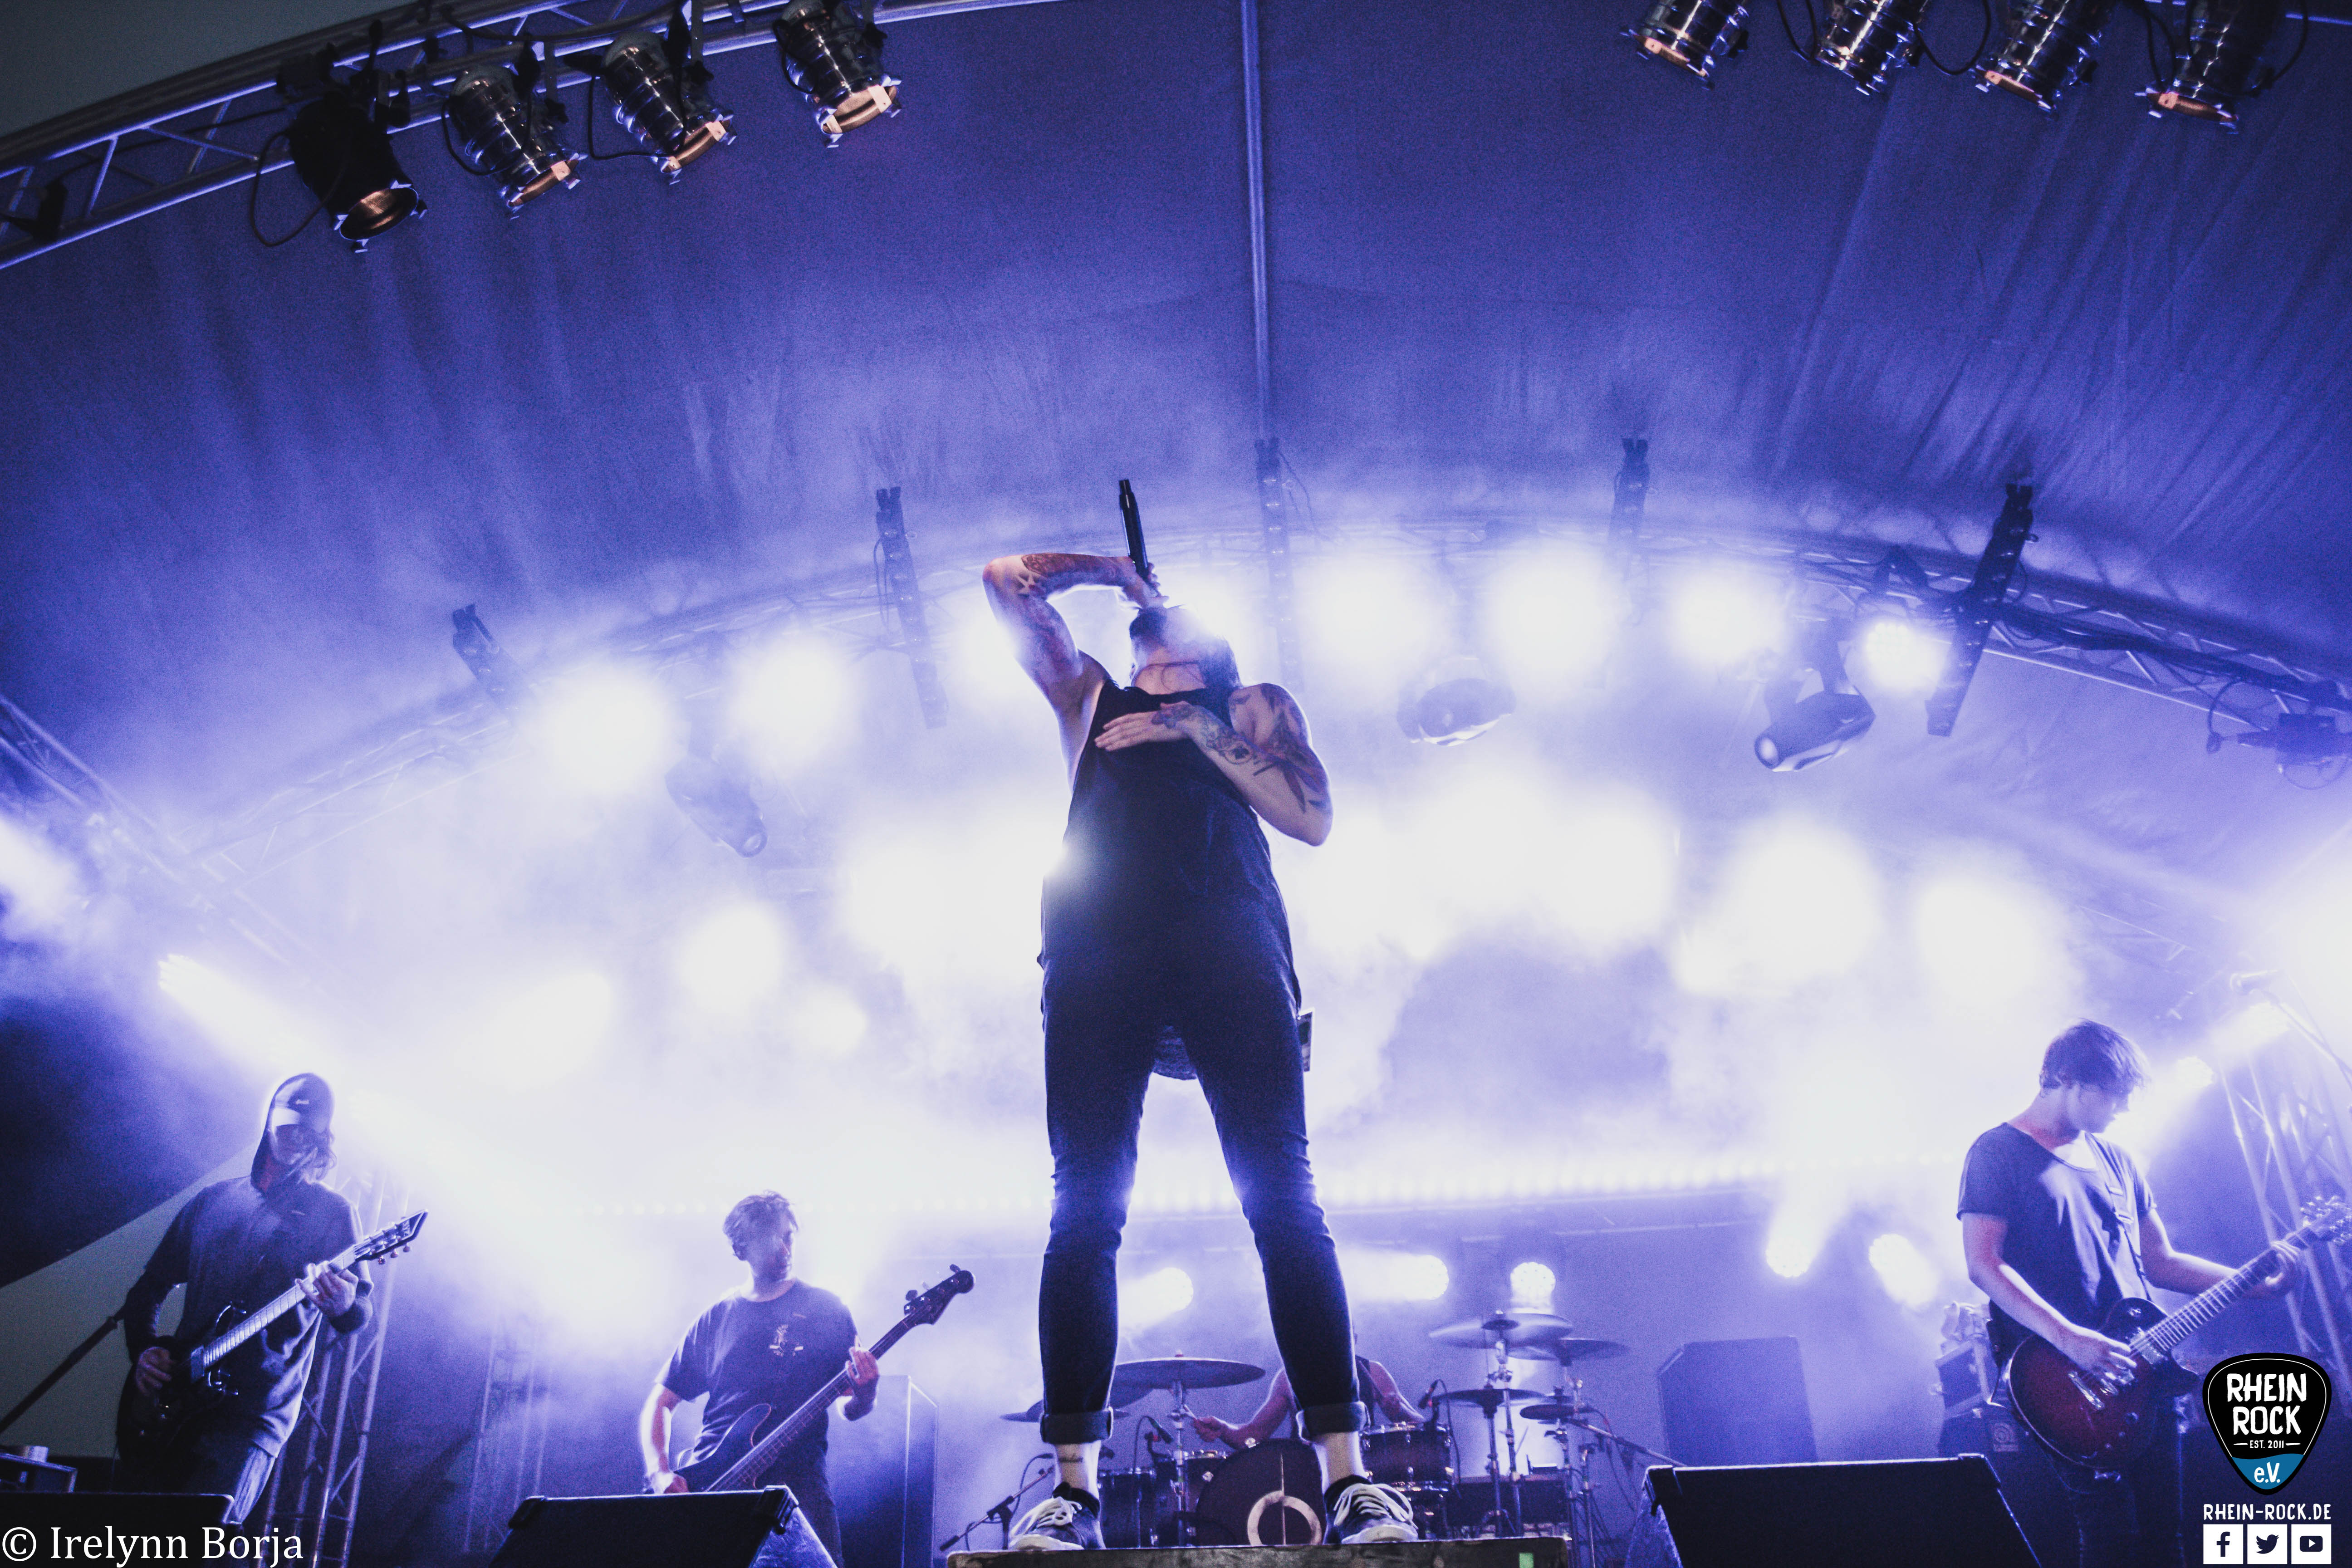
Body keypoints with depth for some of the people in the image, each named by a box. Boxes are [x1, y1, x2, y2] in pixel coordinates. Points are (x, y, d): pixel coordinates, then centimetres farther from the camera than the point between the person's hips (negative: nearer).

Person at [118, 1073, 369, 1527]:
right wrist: (144, 1350, 2)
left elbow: (359, 1316, -4)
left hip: (254, 1411, -4)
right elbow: (148, 1288, 20)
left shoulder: (330, 1212, 3)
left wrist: (344, 1307, -27)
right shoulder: (212, 1199, 14)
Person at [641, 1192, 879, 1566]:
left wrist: (864, 1393, -15)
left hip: (798, 1483, -1)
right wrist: (660, 1473, -1)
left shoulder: (825, 1309, 10)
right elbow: (659, 1402, 16)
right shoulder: (716, 1320, 14)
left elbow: (850, 1410, 10)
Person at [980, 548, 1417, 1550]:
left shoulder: (1256, 706, 29)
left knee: (1282, 1197, -14)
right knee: (1083, 1207, -11)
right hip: (1098, 941, 2)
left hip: (1227, 932, -1)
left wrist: (1197, 728, 7)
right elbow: (1007, 582, 35)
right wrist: (1114, 568, 41)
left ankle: (1348, 1476, -18)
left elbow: (1312, 818, 12)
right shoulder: (1093, 699, 34)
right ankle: (1074, 1486, -13)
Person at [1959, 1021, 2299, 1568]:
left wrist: (2258, 1282, 10)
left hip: (2140, 1377, 7)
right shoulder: (1998, 1154, -4)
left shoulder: (2116, 1160, 19)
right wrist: (2069, 1338, -23)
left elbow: (2160, 1262, 22)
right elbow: (1984, 1264, -13)